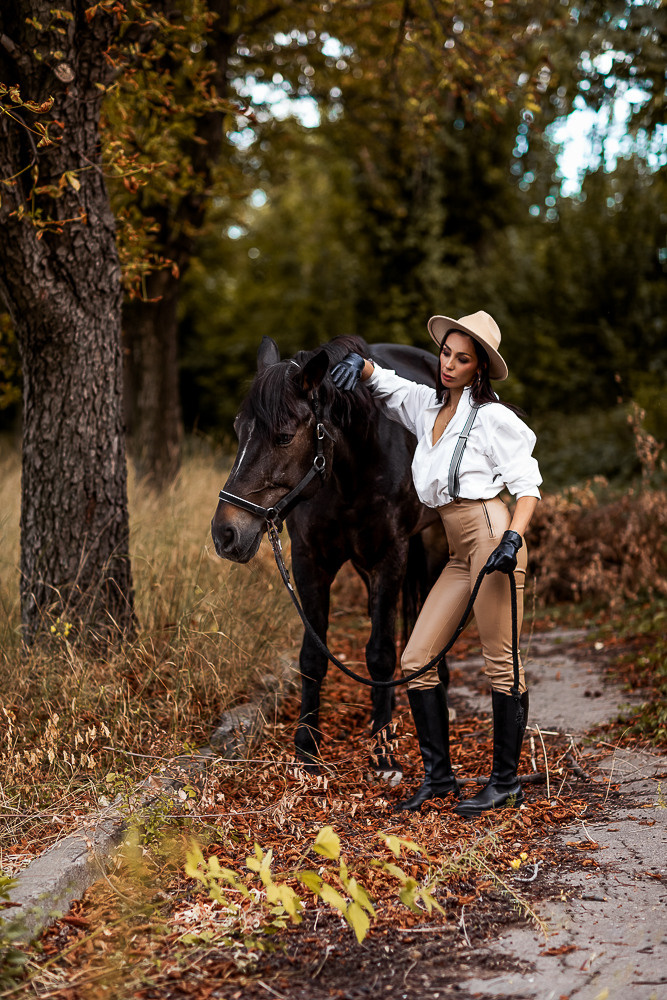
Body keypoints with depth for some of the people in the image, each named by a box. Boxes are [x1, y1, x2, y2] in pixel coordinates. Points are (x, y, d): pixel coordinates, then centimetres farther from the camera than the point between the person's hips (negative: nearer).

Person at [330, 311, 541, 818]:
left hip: (492, 536, -8)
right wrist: (359, 363, 0)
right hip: (460, 554, 8)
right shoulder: (427, 404, 16)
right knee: (416, 659, 4)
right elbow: (380, 380, 24)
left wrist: (514, 538, -21)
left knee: (501, 664, -3)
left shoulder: (492, 417, -3)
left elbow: (528, 483, -5)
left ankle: (506, 782, 7)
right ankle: (439, 775, 14)